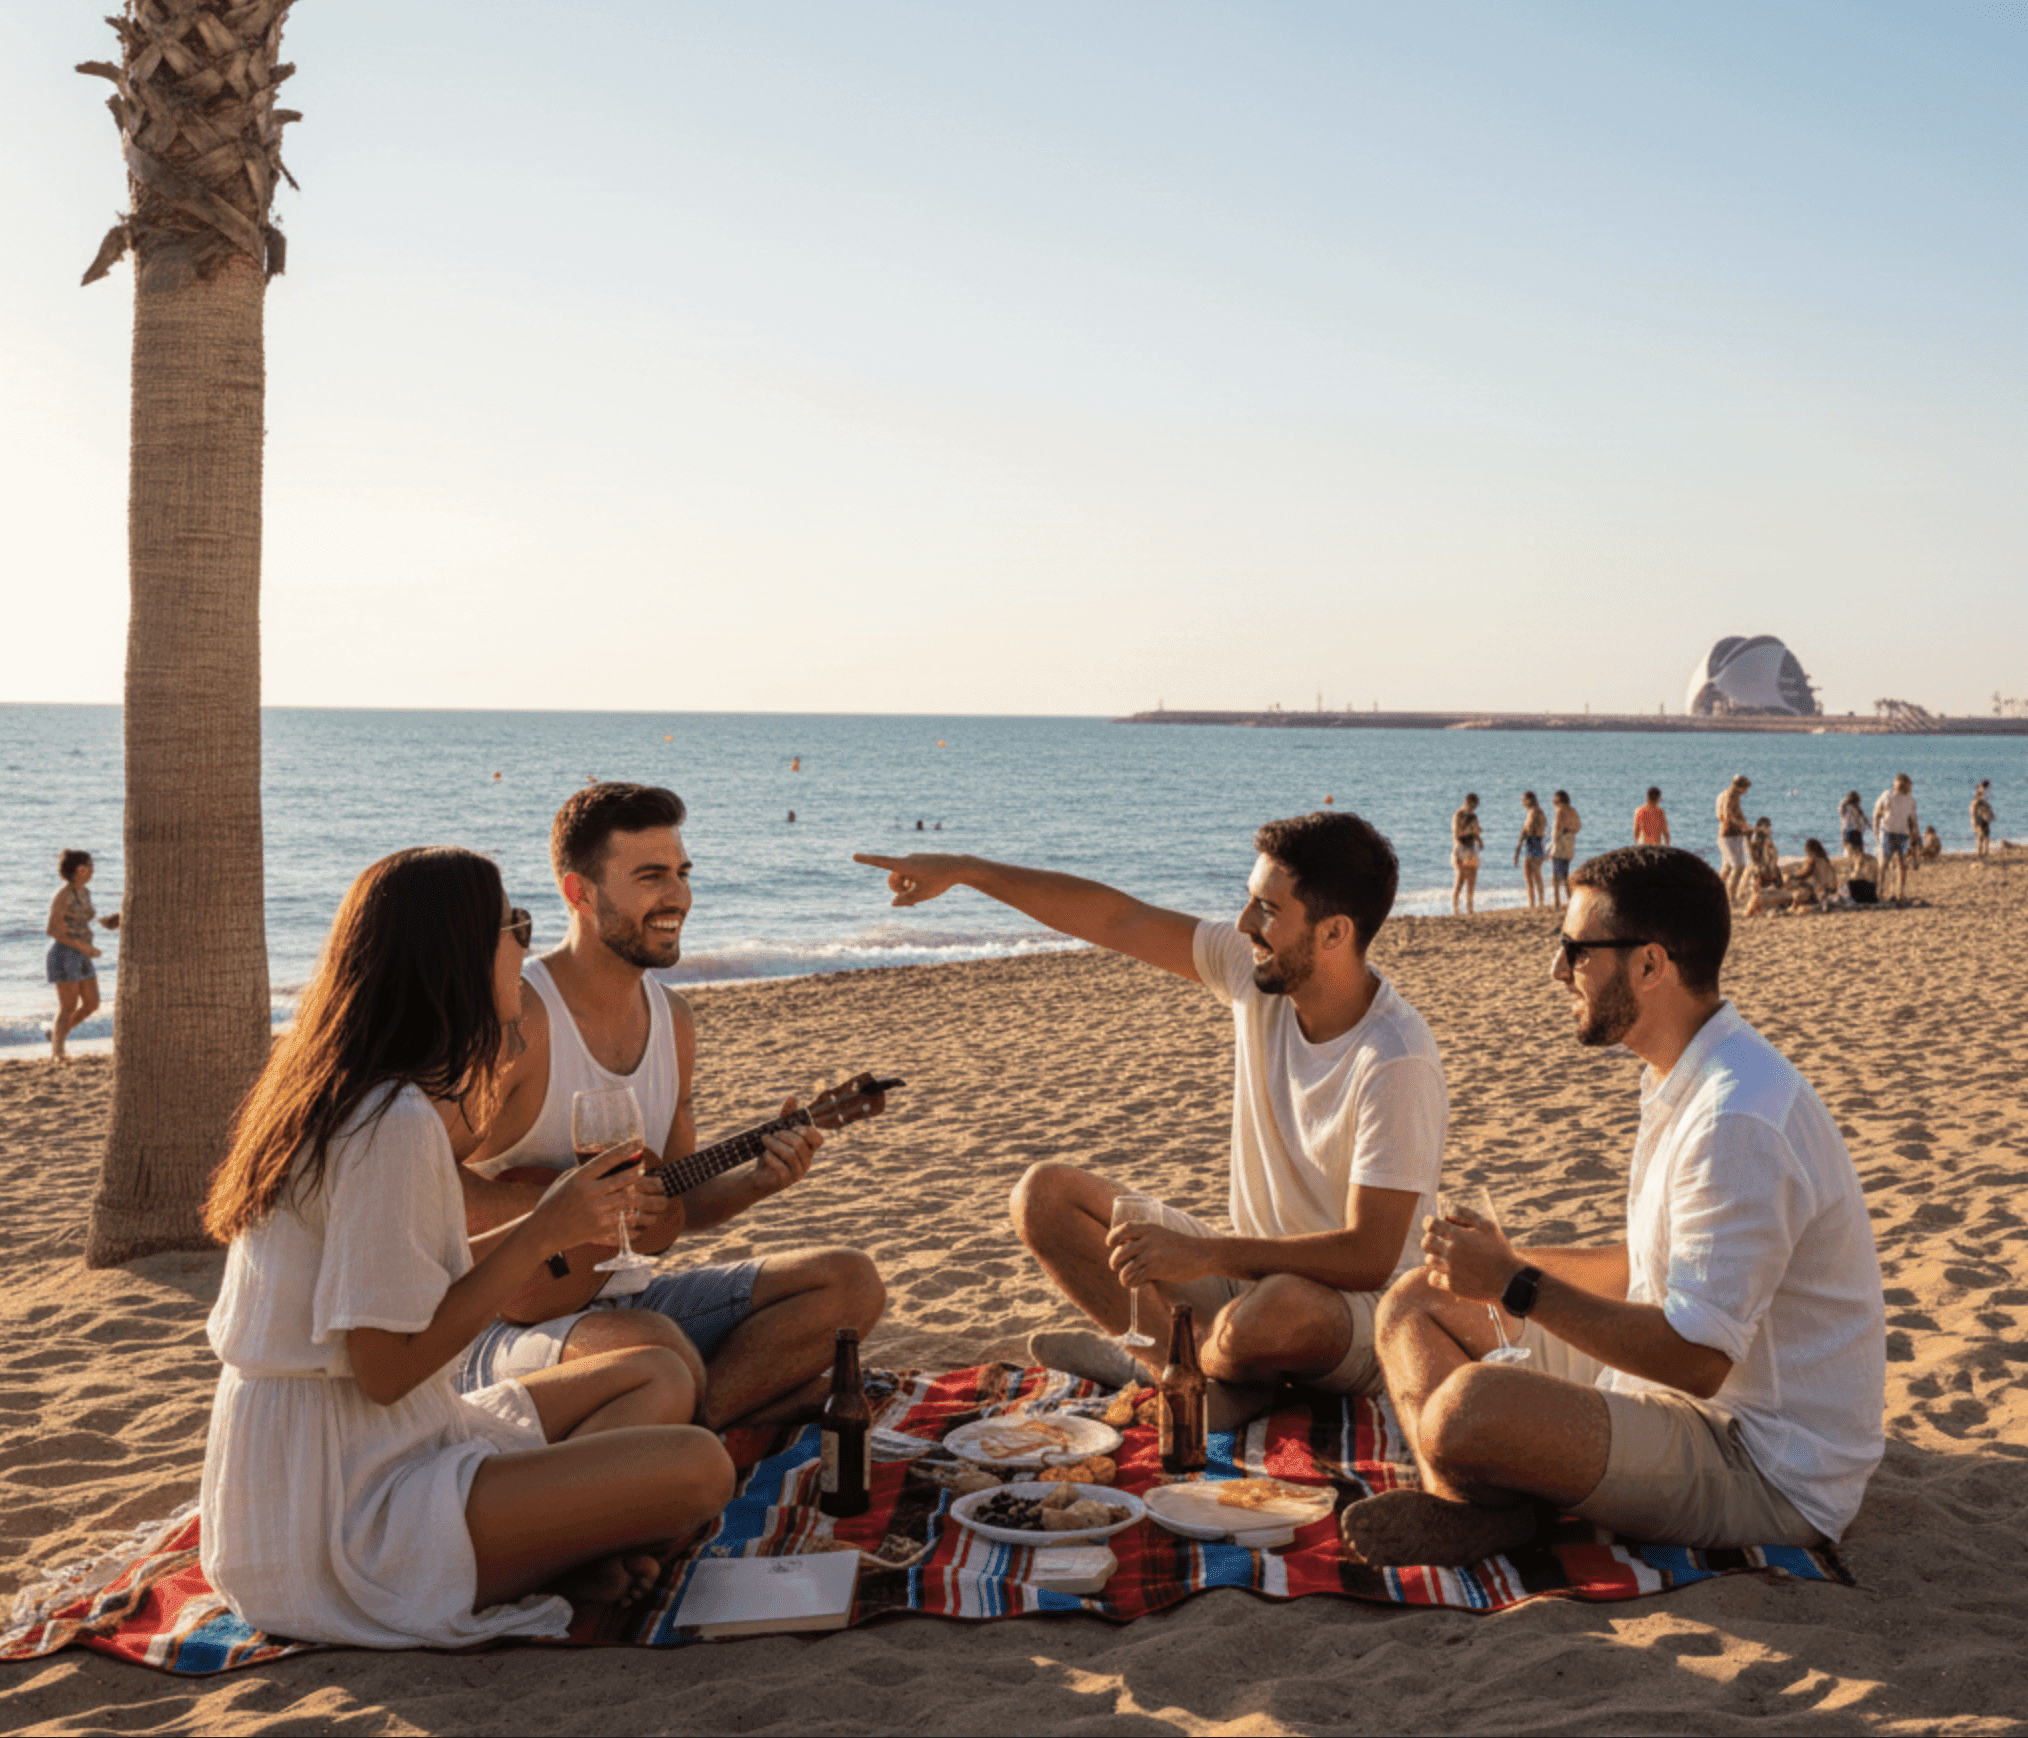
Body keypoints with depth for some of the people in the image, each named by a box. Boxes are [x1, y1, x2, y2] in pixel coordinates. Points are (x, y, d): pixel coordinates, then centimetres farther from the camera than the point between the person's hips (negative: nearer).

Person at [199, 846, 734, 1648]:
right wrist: (543, 1232, -15)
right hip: (342, 1507, -10)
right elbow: (386, 1366, -22)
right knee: (695, 1470, -21)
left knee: (662, 1379, 12)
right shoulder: (395, 1124, -22)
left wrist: (551, 1218, 10)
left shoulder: (350, 1098, 9)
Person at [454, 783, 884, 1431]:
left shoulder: (671, 1019, 8)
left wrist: (759, 1178, -4)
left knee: (850, 1281, -1)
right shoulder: (517, 1018, -17)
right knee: (654, 1348, -40)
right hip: (502, 1322, -8)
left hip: (625, 1297, 9)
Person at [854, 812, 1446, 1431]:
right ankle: (1212, 1366, -13)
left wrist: (1204, 1255, -35)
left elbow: (1369, 1258, -29)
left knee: (1277, 1309, -43)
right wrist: (963, 869, 0)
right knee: (1045, 1193, -2)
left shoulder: (1396, 1061, -27)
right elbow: (1117, 919, 0)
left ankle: (1150, 1355, -7)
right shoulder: (1257, 970, -7)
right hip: (1254, 1268, 7)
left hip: (1358, 1308, -7)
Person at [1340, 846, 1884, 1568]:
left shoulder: (1737, 1121, -26)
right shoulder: (1686, 1083, 9)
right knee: (1415, 1303, 8)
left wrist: (1515, 1286, -20)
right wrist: (1506, 1260, 8)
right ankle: (1461, 1502, -15)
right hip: (1697, 1397, 11)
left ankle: (1487, 1508, -2)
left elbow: (1696, 1361, -27)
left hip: (1769, 1474, -10)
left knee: (1467, 1405, -35)